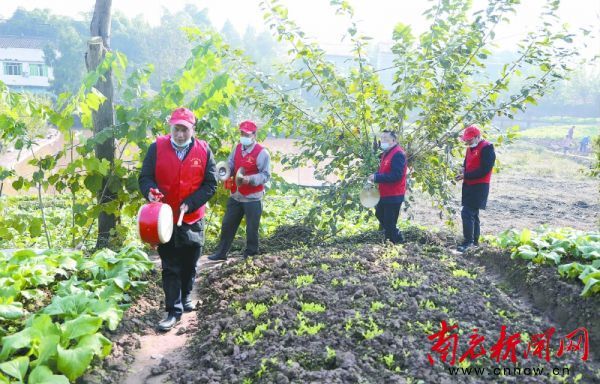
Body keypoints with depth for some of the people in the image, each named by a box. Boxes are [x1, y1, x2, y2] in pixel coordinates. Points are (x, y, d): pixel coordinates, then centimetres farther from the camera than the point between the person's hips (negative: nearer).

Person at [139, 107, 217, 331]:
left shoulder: (203, 150, -4)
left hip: (192, 218, 1)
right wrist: (150, 191, -25)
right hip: (165, 217, -1)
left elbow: (210, 184, -4)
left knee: (189, 264, 17)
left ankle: (185, 296, 39)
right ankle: (174, 310, 12)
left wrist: (189, 204, -16)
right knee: (170, 266, 3)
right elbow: (145, 177, -3)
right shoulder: (157, 147, -5)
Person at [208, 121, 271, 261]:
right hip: (235, 196, 6)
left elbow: (266, 175, -15)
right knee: (227, 225, 12)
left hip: (253, 198, -6)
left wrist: (250, 179, -29)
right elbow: (230, 166, 10)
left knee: (252, 229, 7)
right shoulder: (237, 148, 6)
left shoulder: (262, 152, -13)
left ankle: (250, 254, 23)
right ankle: (221, 253, 23)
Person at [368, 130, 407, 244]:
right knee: (380, 215, 23)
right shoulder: (387, 153, 13)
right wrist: (375, 176, 0)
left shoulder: (398, 154, -19)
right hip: (385, 194, 10)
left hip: (393, 196, -10)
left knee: (389, 224, -4)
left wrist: (377, 177, -25)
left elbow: (396, 175, -27)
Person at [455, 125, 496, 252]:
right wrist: (463, 172, 1)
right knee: (473, 213, 15)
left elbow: (484, 170, -20)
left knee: (467, 213, -13)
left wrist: (466, 175, -19)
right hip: (469, 185, 9)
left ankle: (468, 241, -6)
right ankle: (475, 240, 25)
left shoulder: (487, 148, -15)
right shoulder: (470, 148, 13)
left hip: (479, 186, -9)